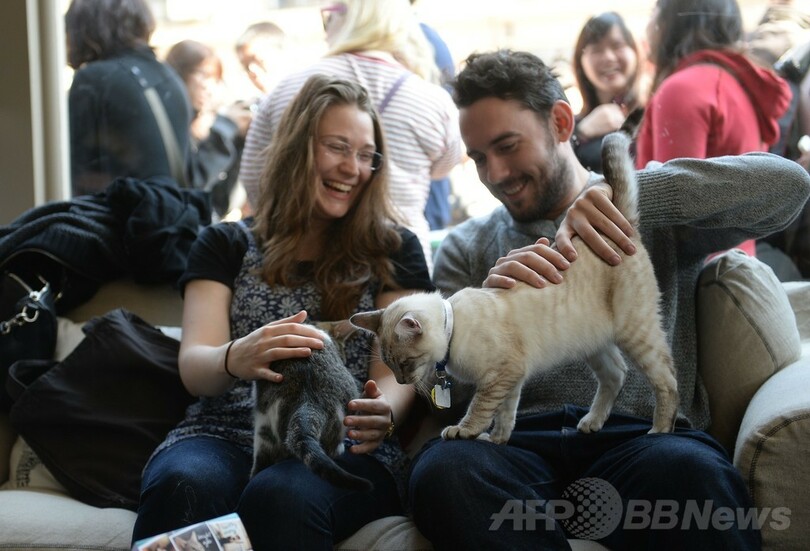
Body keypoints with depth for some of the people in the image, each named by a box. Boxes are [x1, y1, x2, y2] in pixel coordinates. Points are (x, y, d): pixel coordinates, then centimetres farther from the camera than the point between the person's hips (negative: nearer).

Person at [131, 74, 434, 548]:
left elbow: (397, 372, 4)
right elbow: (194, 367, 2)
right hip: (226, 436, 2)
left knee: (283, 496, -38)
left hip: (344, 449, -1)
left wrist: (382, 412, -23)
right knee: (185, 485, -36)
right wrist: (235, 359, -24)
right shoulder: (226, 245, 16)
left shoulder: (394, 251, 16)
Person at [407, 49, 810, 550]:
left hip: (640, 432, -2)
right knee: (443, 468, -33)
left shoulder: (656, 214, 17)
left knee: (691, 468, -38)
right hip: (517, 442, 3)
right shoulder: (466, 249, 23)